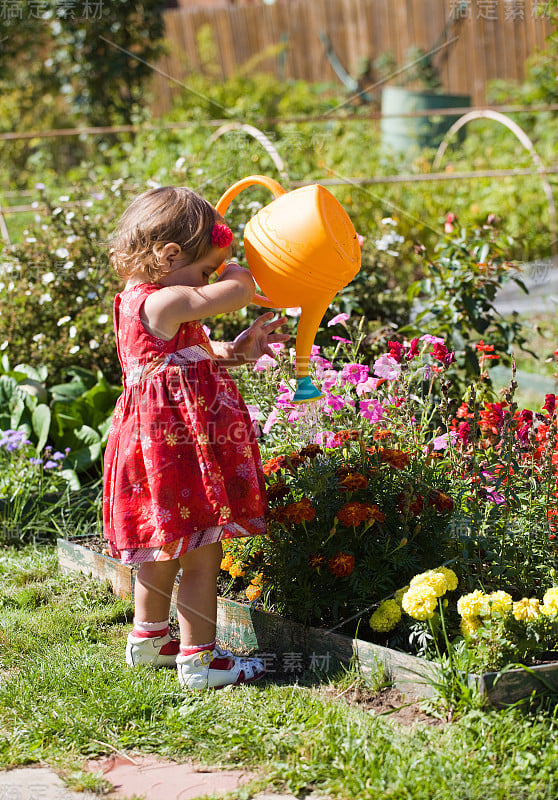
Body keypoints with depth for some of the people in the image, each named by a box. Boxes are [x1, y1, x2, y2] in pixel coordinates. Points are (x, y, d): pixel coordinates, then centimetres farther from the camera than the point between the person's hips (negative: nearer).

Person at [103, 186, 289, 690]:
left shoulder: (138, 300, 13)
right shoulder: (165, 302, -20)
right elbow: (240, 290, -19)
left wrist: (235, 352, 10)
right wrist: (229, 268, 3)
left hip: (153, 436, 11)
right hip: (178, 438, -11)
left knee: (164, 547, 23)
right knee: (201, 553, -3)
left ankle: (148, 638, 36)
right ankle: (198, 658, 4)